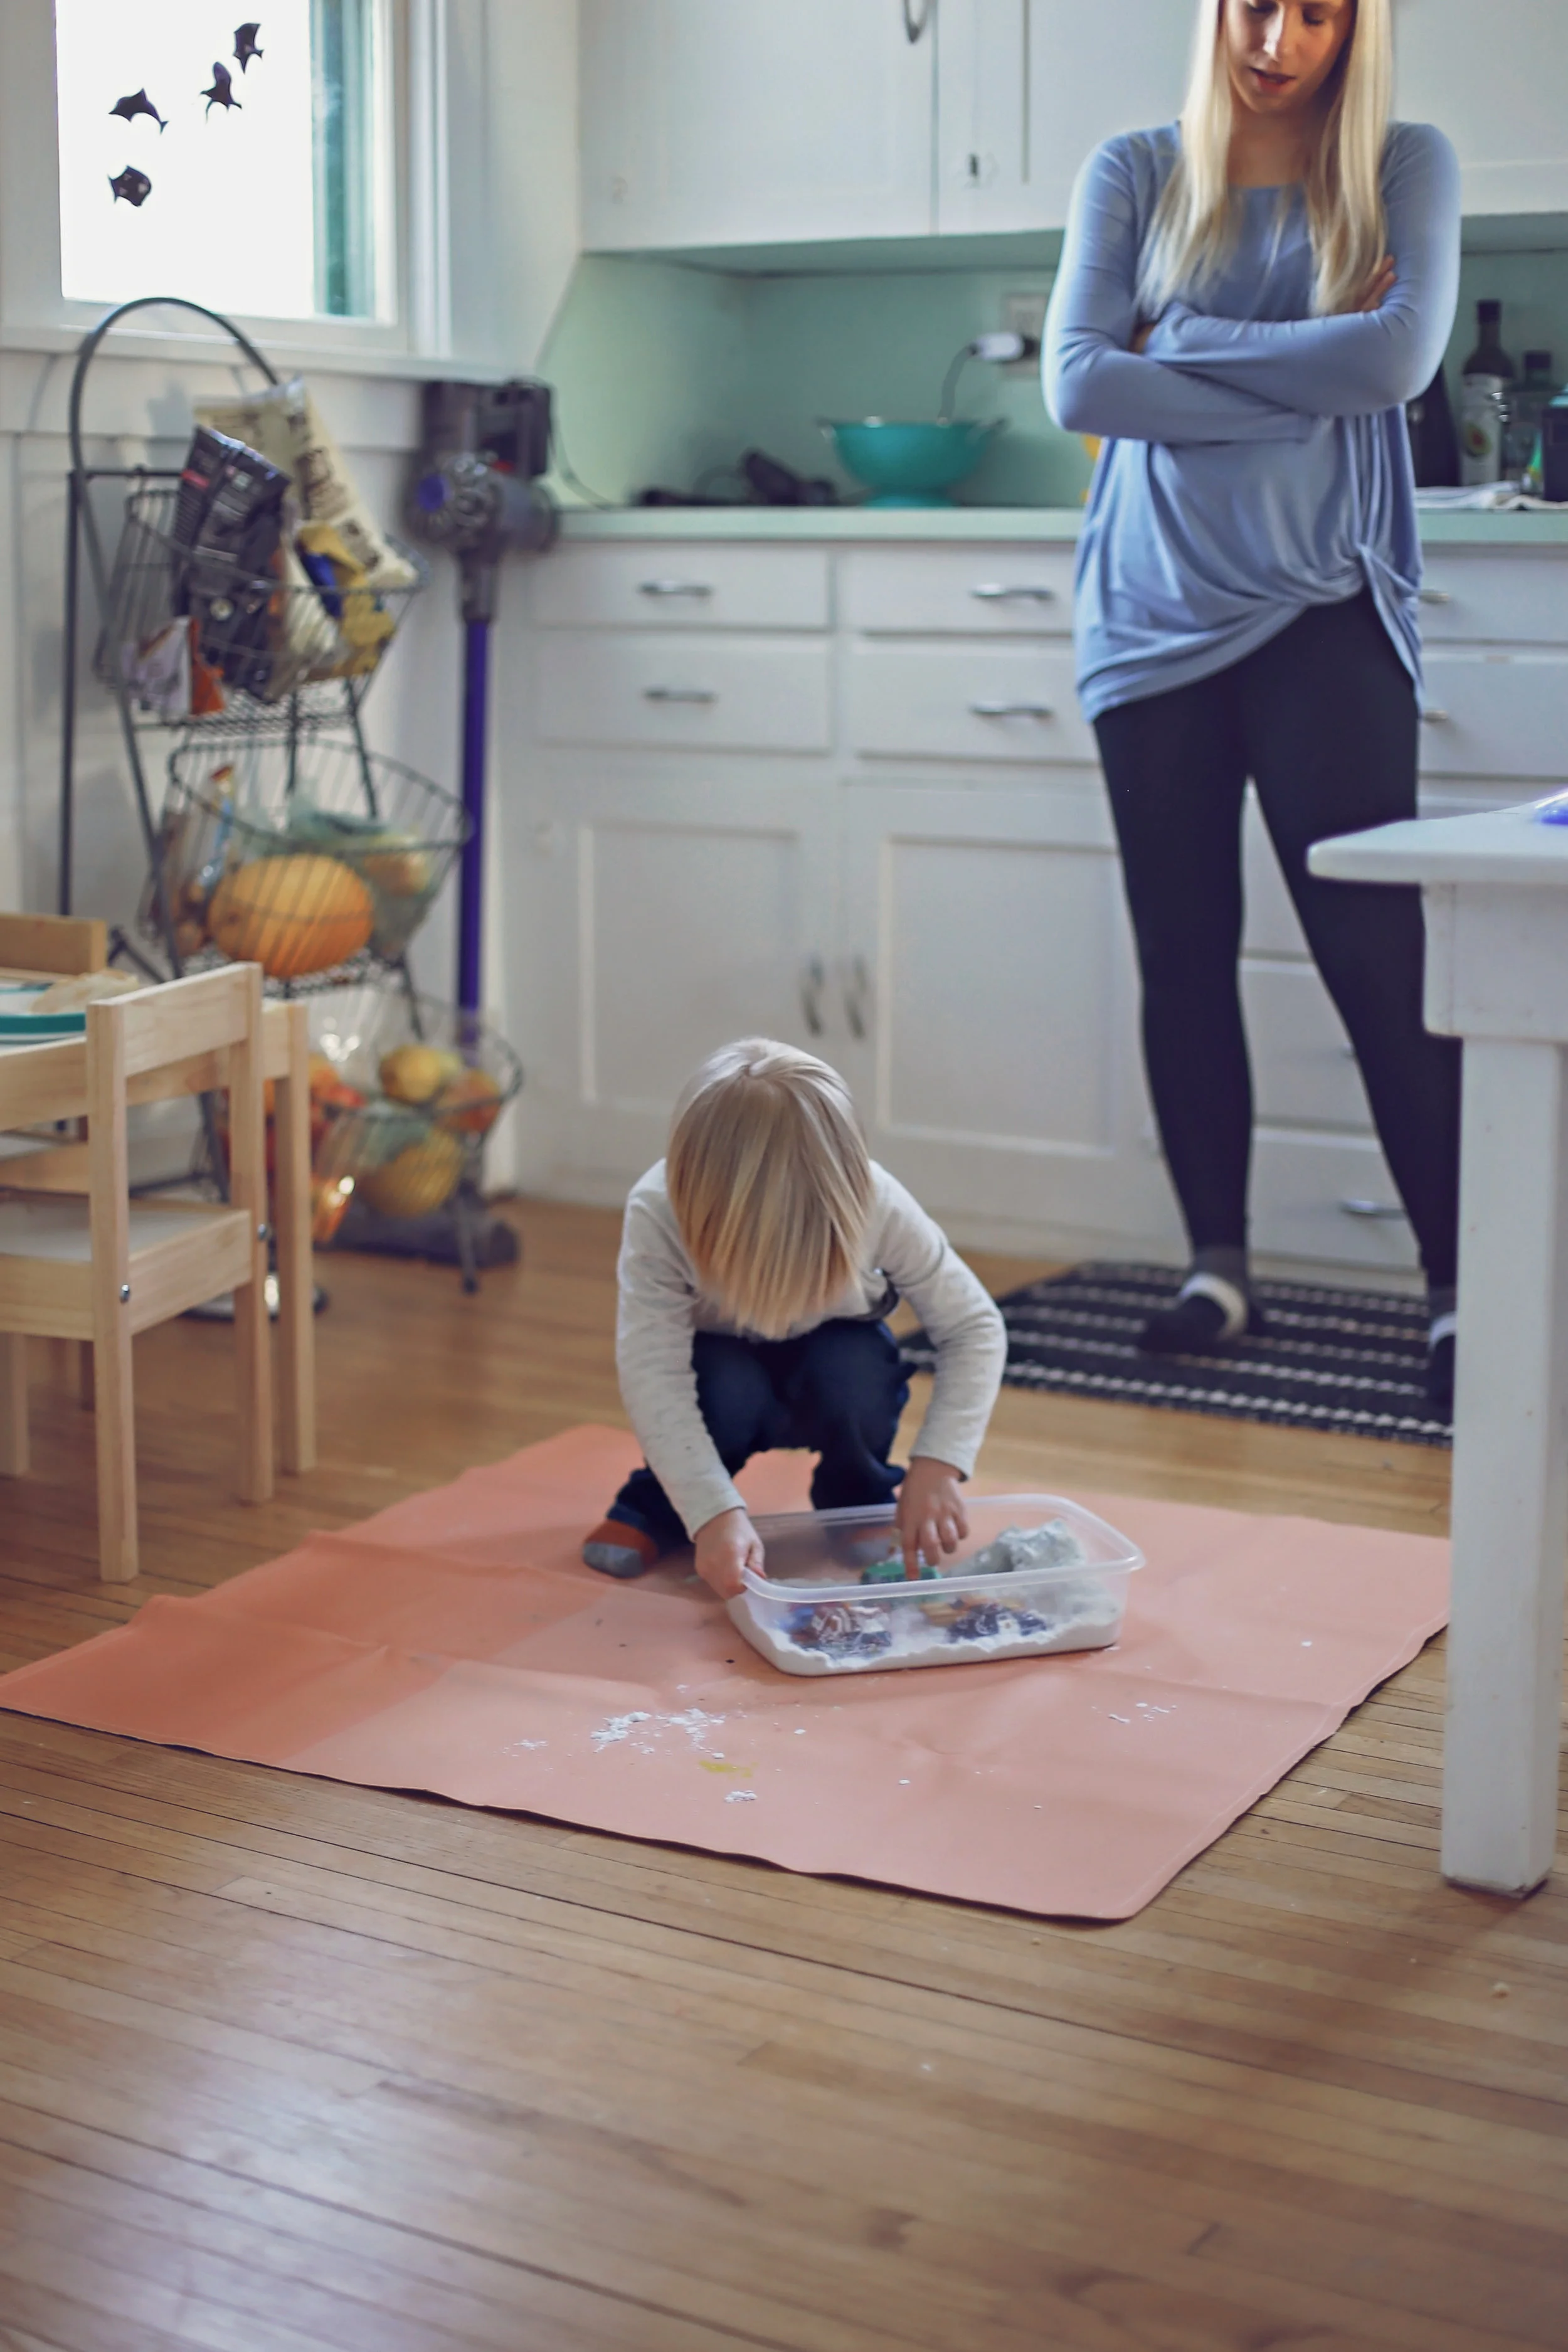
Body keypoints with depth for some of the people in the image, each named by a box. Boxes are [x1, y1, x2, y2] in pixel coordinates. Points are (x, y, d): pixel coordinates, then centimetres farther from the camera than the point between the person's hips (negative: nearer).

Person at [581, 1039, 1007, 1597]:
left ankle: (861, 1510, -1)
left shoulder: (875, 1204, -32)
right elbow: (652, 1373, -40)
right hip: (725, 1367, -1)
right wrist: (714, 1513, -51)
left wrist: (938, 1463, -36)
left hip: (835, 1366, 1)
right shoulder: (657, 1212, -35)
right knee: (727, 1386, -34)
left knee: (855, 1368, -32)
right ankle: (653, 1507, -3)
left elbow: (975, 1327, -24)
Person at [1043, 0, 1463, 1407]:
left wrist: (1185, 345, -7)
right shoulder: (1137, 175, 8)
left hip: (1323, 615, -2)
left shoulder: (1405, 168, 6)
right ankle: (1219, 1267, 18)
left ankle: (1463, 1291, -2)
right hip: (1154, 618, 2)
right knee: (1184, 956, 5)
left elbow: (1400, 357, -12)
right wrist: (1302, 380, -10)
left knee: (1380, 957, -8)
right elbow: (1076, 383, -6)